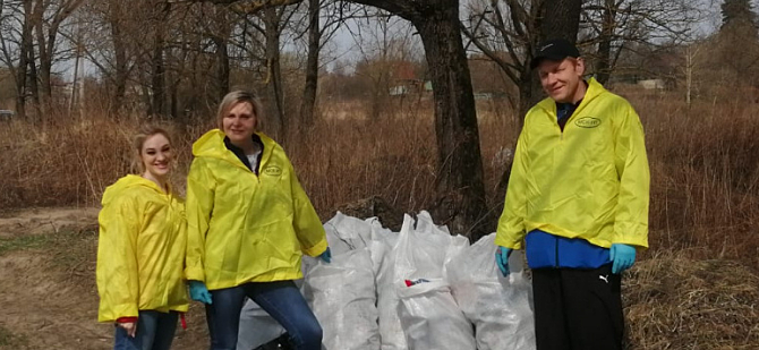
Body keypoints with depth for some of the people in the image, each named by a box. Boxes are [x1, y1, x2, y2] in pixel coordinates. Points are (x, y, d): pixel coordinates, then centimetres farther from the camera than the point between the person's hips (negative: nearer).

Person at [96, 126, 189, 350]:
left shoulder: (173, 200, 13)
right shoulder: (129, 197, -11)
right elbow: (119, 256, -15)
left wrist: (181, 298, 16)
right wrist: (125, 308, -20)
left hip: (168, 300, 8)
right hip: (141, 302, -8)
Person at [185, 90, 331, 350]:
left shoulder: (276, 157, 7)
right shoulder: (207, 164, -5)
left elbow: (298, 205, 19)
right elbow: (195, 223, -7)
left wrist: (317, 244, 29)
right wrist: (195, 275, -11)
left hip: (271, 268, 3)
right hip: (224, 270, -3)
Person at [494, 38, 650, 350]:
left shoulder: (615, 110, -2)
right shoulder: (535, 117, 13)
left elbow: (633, 179, -7)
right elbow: (519, 182, 17)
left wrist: (627, 237, -15)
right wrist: (507, 237, 16)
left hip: (592, 246, -5)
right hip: (543, 247, 5)